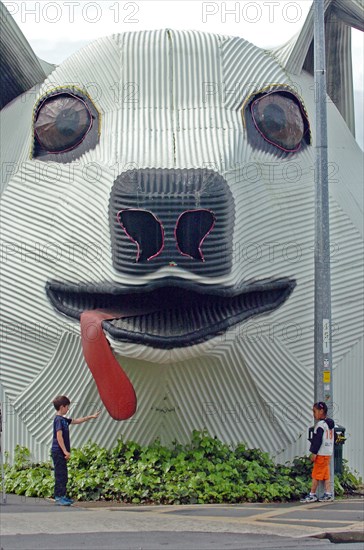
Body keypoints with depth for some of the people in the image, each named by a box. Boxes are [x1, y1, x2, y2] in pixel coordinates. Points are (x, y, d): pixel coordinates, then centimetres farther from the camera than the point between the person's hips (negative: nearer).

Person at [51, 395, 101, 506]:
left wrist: (91, 416, 29)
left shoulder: (63, 420, 15)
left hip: (62, 452, 10)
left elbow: (77, 421, 27)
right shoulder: (58, 420, -14)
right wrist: (65, 451, -22)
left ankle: (62, 496, 18)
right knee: (60, 474, -8)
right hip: (58, 452, -10)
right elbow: (59, 436, -20)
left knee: (64, 475, 13)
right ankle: (59, 497, -6)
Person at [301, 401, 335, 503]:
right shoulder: (330, 423, 14)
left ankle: (312, 494, -1)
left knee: (316, 474, -4)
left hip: (321, 453, -9)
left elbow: (317, 440, -17)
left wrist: (314, 453, -15)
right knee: (326, 474, 10)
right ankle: (328, 493, 8)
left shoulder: (320, 424, -14)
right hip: (328, 452, 9)